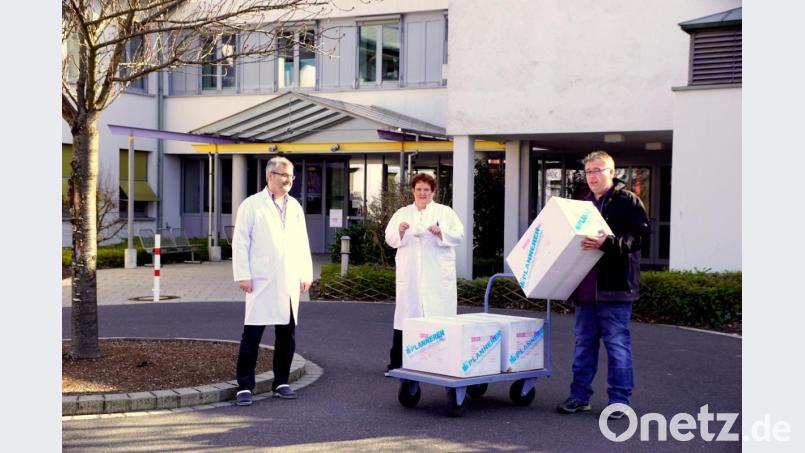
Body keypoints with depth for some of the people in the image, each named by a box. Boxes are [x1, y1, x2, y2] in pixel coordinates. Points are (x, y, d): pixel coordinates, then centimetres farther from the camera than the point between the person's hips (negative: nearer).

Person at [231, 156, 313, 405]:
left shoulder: (295, 206, 15)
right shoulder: (252, 205, 0)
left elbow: (303, 243, 16)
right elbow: (240, 242, -4)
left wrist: (306, 274, 10)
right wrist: (243, 276, -10)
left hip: (290, 283, 5)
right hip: (262, 282, -5)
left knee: (287, 334, 8)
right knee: (252, 334, -3)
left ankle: (281, 382, 19)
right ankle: (245, 386, 2)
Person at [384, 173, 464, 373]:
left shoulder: (445, 212, 10)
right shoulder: (402, 213, 16)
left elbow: (458, 235, 2)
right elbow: (390, 239, 10)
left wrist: (441, 232, -15)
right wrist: (400, 231, -11)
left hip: (438, 276, -1)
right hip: (409, 276, 2)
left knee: (438, 315, -7)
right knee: (405, 316, 0)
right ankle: (396, 362, 6)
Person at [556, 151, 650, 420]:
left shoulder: (628, 201, -3)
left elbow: (638, 237, -15)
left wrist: (607, 242, -28)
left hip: (614, 287, -7)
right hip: (585, 287, 7)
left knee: (617, 342, -1)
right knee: (584, 342, 12)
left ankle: (620, 399, 8)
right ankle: (580, 395, 20)